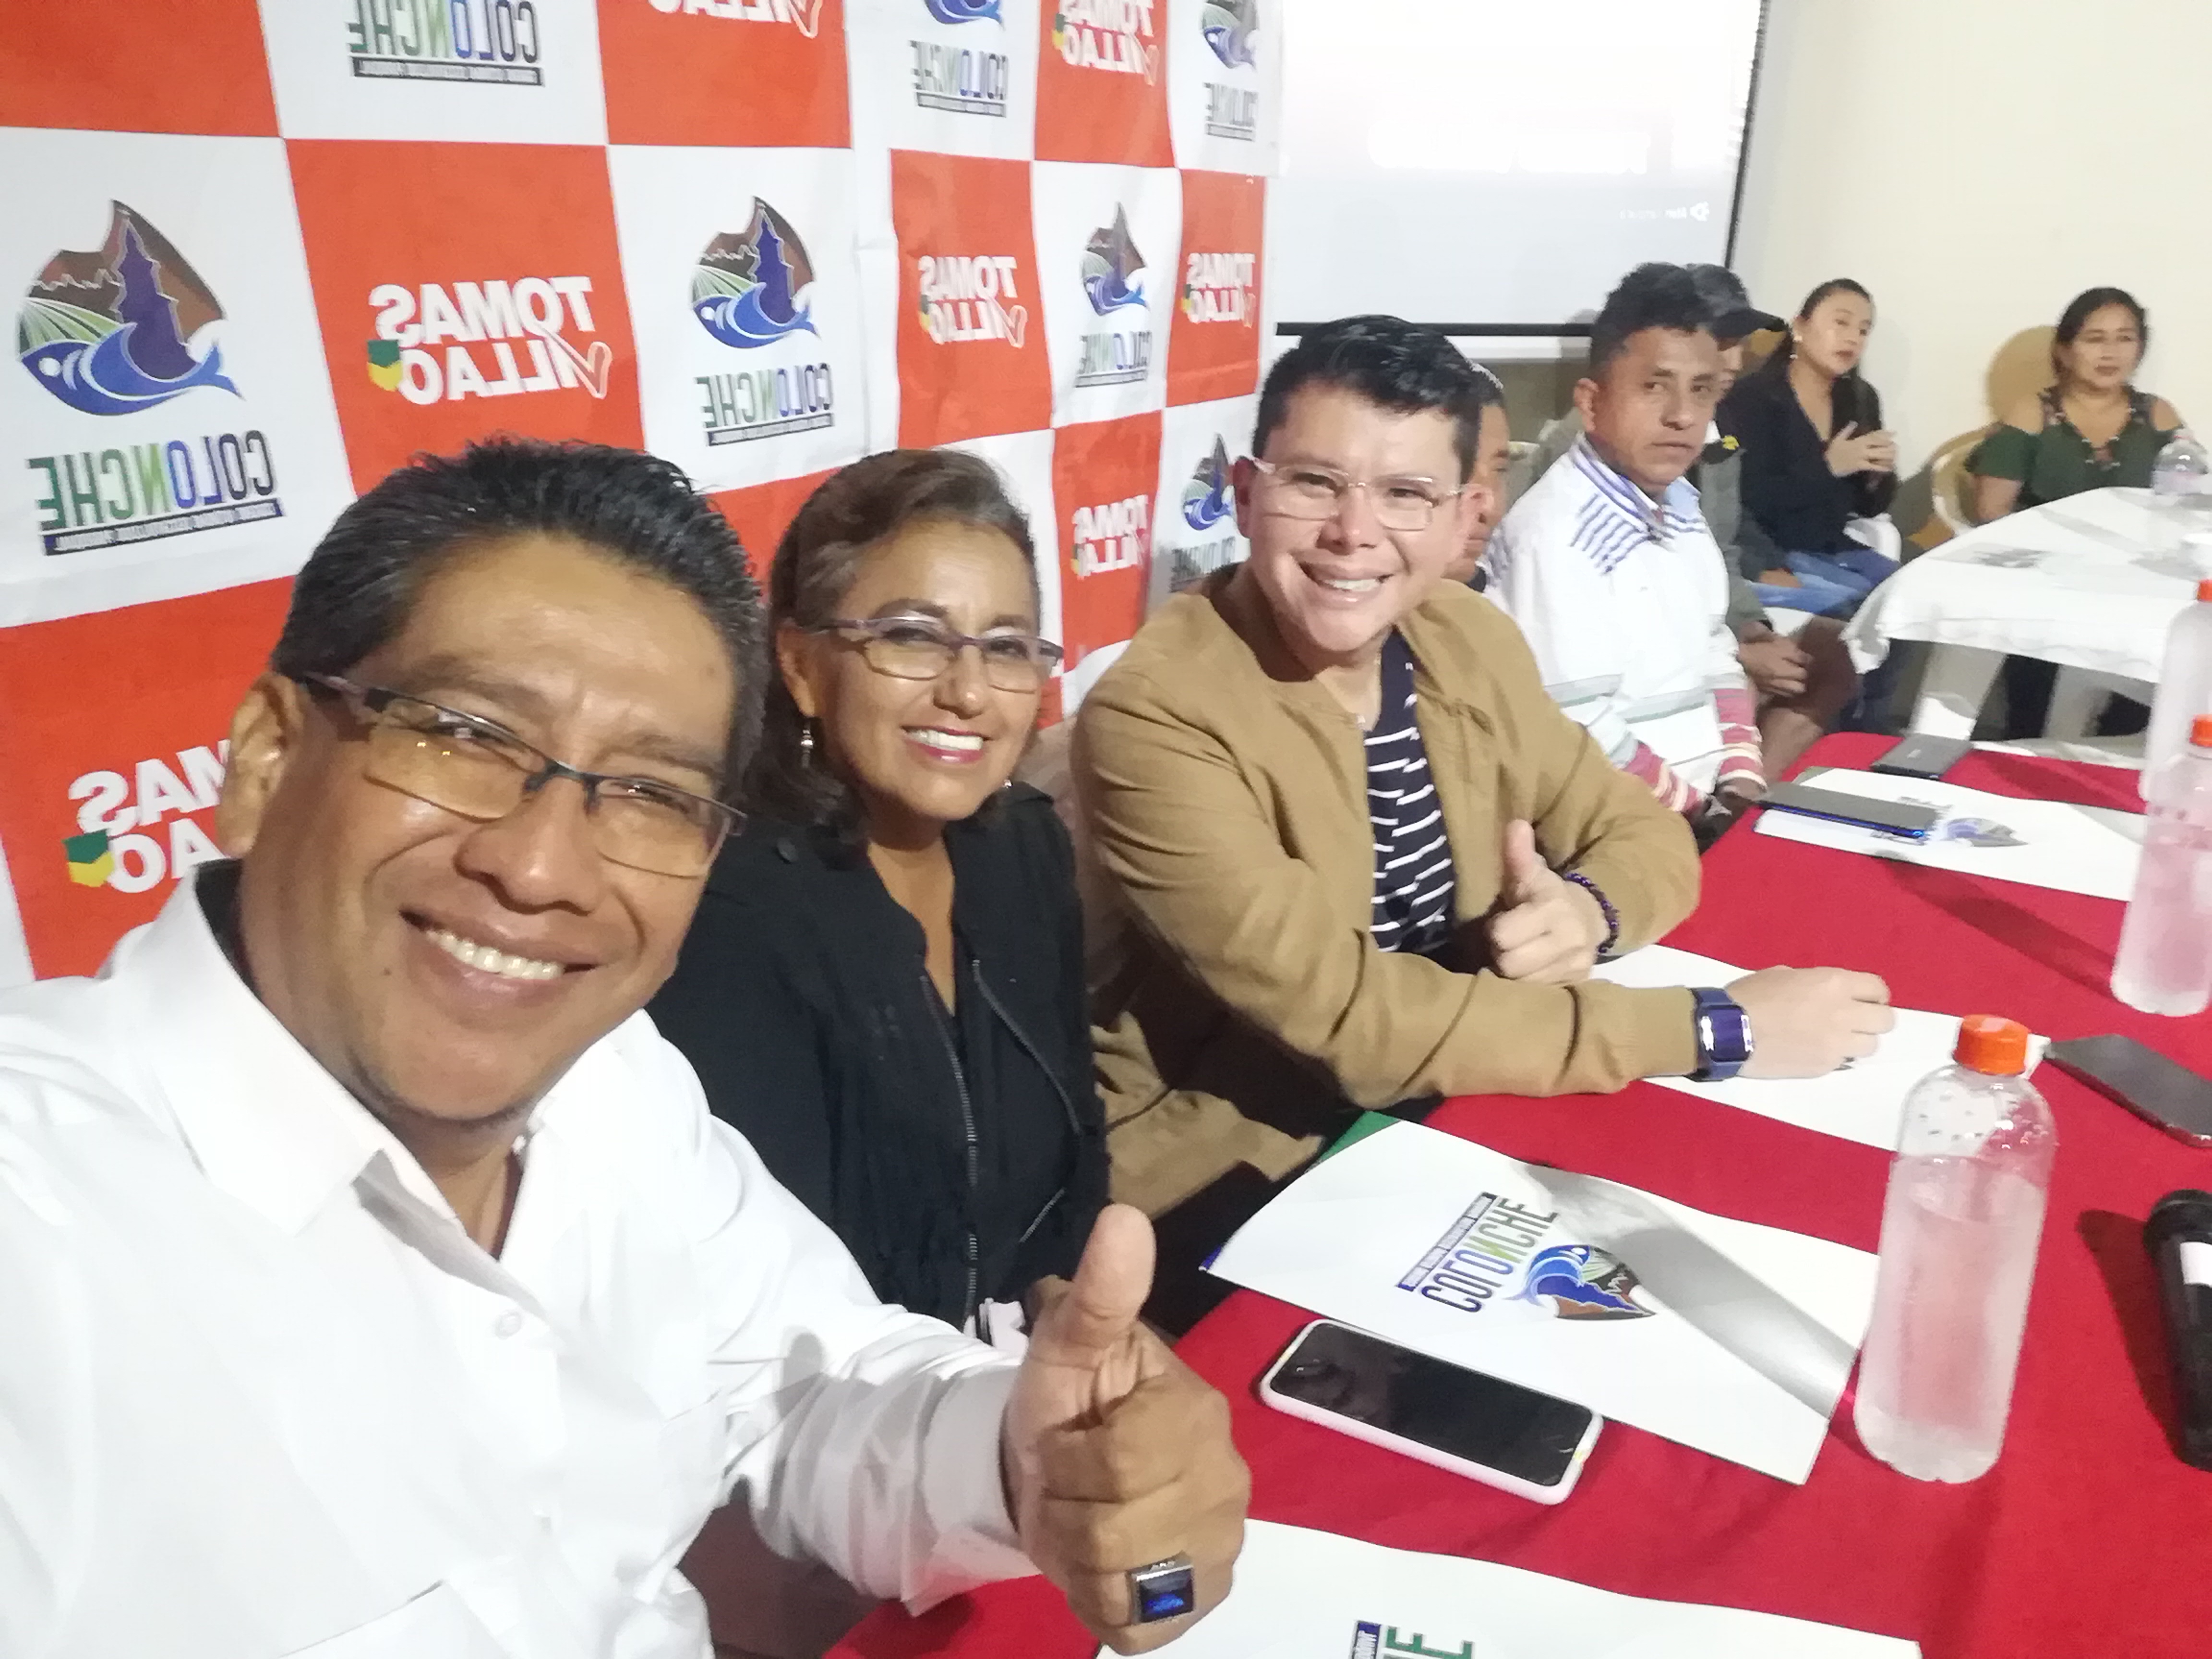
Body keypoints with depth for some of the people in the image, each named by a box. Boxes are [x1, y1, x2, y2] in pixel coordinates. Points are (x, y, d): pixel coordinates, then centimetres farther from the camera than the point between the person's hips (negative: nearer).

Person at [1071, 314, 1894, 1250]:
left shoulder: (1468, 639, -1)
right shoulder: (1155, 714, -22)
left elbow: (1645, 833, 7)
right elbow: (1347, 1015, -25)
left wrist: (1589, 909, -17)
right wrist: (1714, 1028, -22)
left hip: (1442, 1112, 6)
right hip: (1225, 1179, -6)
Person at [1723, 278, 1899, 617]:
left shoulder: (1861, 400, 10)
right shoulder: (1752, 397, -10)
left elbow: (1869, 508, 13)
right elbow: (1747, 501, -20)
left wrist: (1878, 475, -8)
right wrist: (1828, 467, -23)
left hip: (1835, 550, 7)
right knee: (1859, 602, -25)